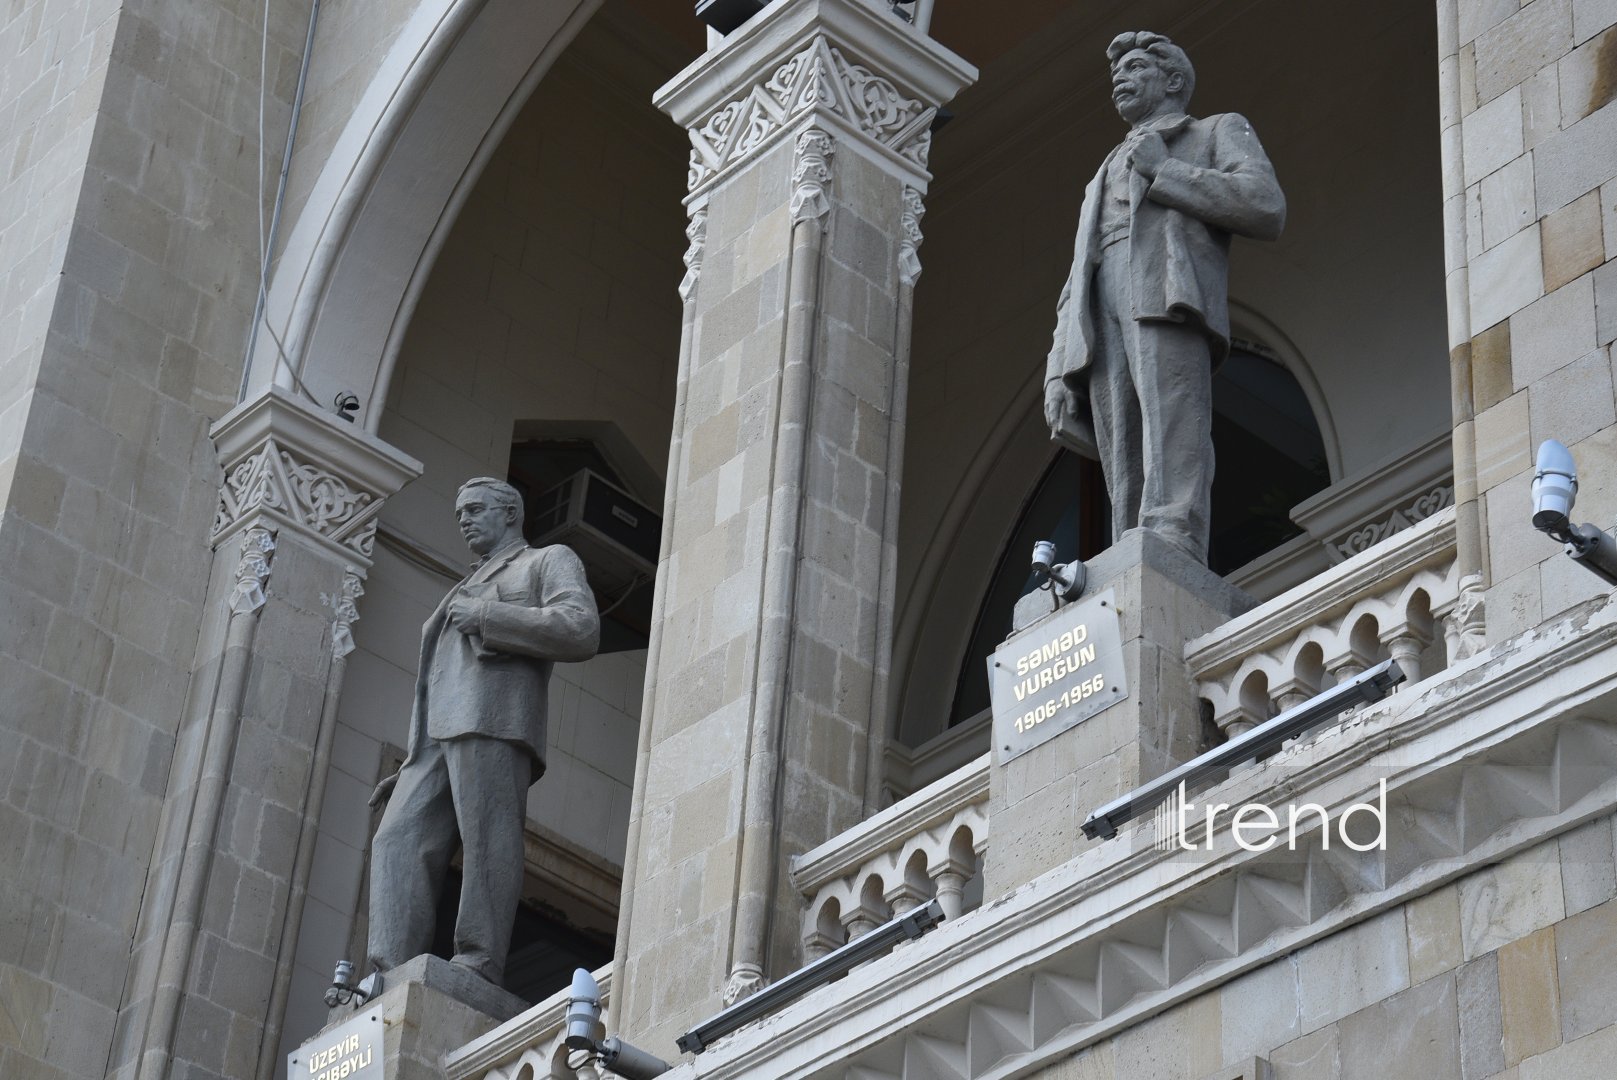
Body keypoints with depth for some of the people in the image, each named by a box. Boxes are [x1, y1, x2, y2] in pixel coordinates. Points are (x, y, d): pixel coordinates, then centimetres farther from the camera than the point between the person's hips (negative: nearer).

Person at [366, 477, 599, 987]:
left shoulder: (550, 561, 17)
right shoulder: (466, 590, 40)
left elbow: (581, 629, -4)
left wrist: (486, 617, -4)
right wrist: (409, 770, 23)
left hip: (493, 722, -7)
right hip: (436, 735, 7)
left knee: (486, 846, -16)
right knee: (398, 843, -11)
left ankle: (477, 970, -22)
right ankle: (392, 974, -21)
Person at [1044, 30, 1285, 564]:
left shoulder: (1220, 132, 25)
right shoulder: (1103, 180, 41)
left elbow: (1267, 209, 3)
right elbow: (1074, 293, 29)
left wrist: (1164, 171, 2)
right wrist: (1058, 375, 12)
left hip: (1170, 299, -5)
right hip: (1102, 327, 6)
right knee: (1129, 488, -12)